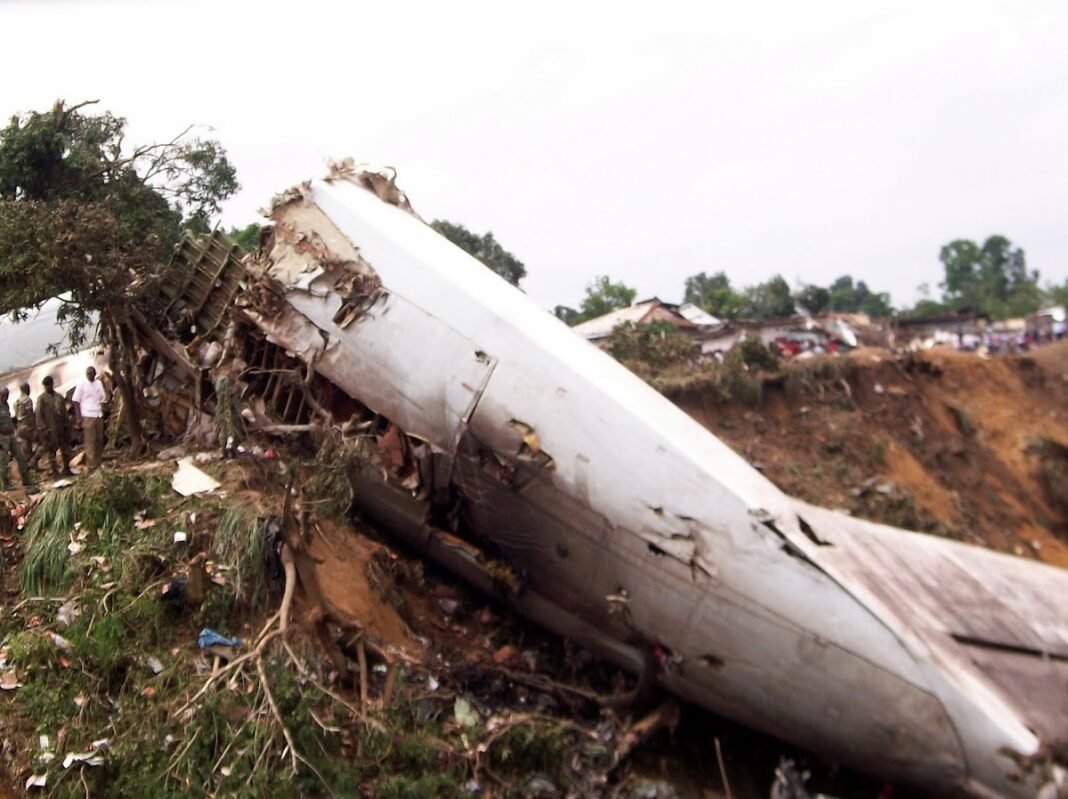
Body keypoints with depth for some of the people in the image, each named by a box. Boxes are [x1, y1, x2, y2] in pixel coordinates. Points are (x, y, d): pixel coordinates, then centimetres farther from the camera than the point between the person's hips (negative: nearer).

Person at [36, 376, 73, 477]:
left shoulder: (59, 397, 10)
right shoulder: (41, 398, -5)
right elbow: (39, 415, -8)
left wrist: (67, 424, 8)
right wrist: (43, 429, -14)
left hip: (61, 427, 5)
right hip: (50, 429, -5)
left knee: (66, 449, 9)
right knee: (52, 450, 2)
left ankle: (66, 469, 19)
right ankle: (54, 471, 8)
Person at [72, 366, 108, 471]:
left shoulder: (99, 383, 11)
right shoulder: (82, 385, -2)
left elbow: (103, 398, 18)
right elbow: (76, 401, -3)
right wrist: (78, 417, -9)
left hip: (99, 416, 5)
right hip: (87, 417, -5)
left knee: (99, 440, 8)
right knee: (90, 441, -4)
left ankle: (97, 463, 17)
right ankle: (91, 466, -1)